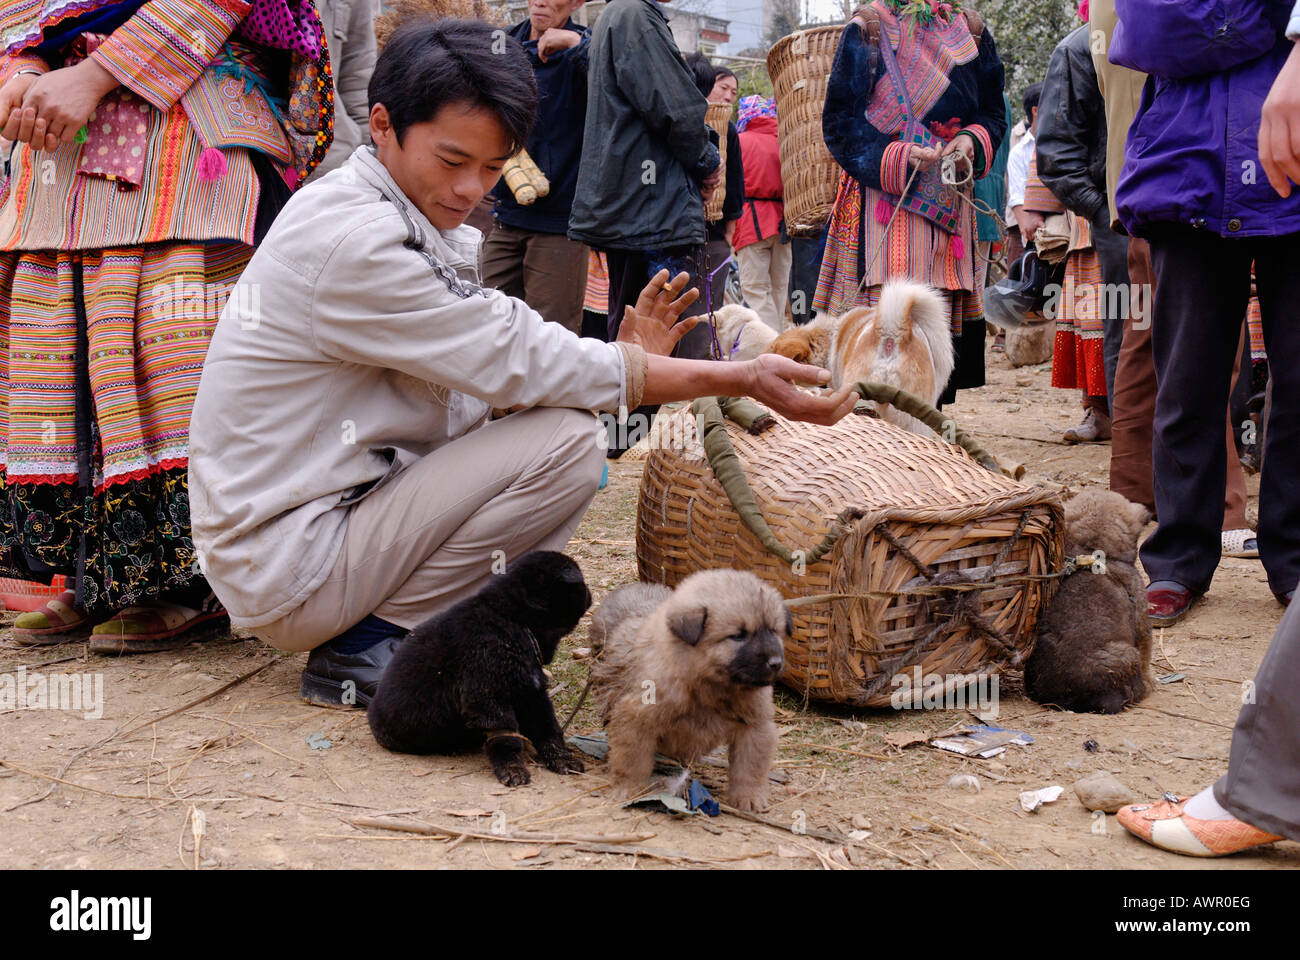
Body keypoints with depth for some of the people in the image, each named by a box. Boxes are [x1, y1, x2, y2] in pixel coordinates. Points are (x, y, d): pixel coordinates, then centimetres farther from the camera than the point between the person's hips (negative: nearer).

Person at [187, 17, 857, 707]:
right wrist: (741, 380, -20)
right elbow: (520, 364, -21)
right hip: (285, 563, -9)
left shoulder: (419, 227, 8)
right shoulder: (350, 241, -22)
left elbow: (488, 383, 6)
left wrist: (625, 358, -8)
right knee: (566, 441, -19)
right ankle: (365, 650, -9)